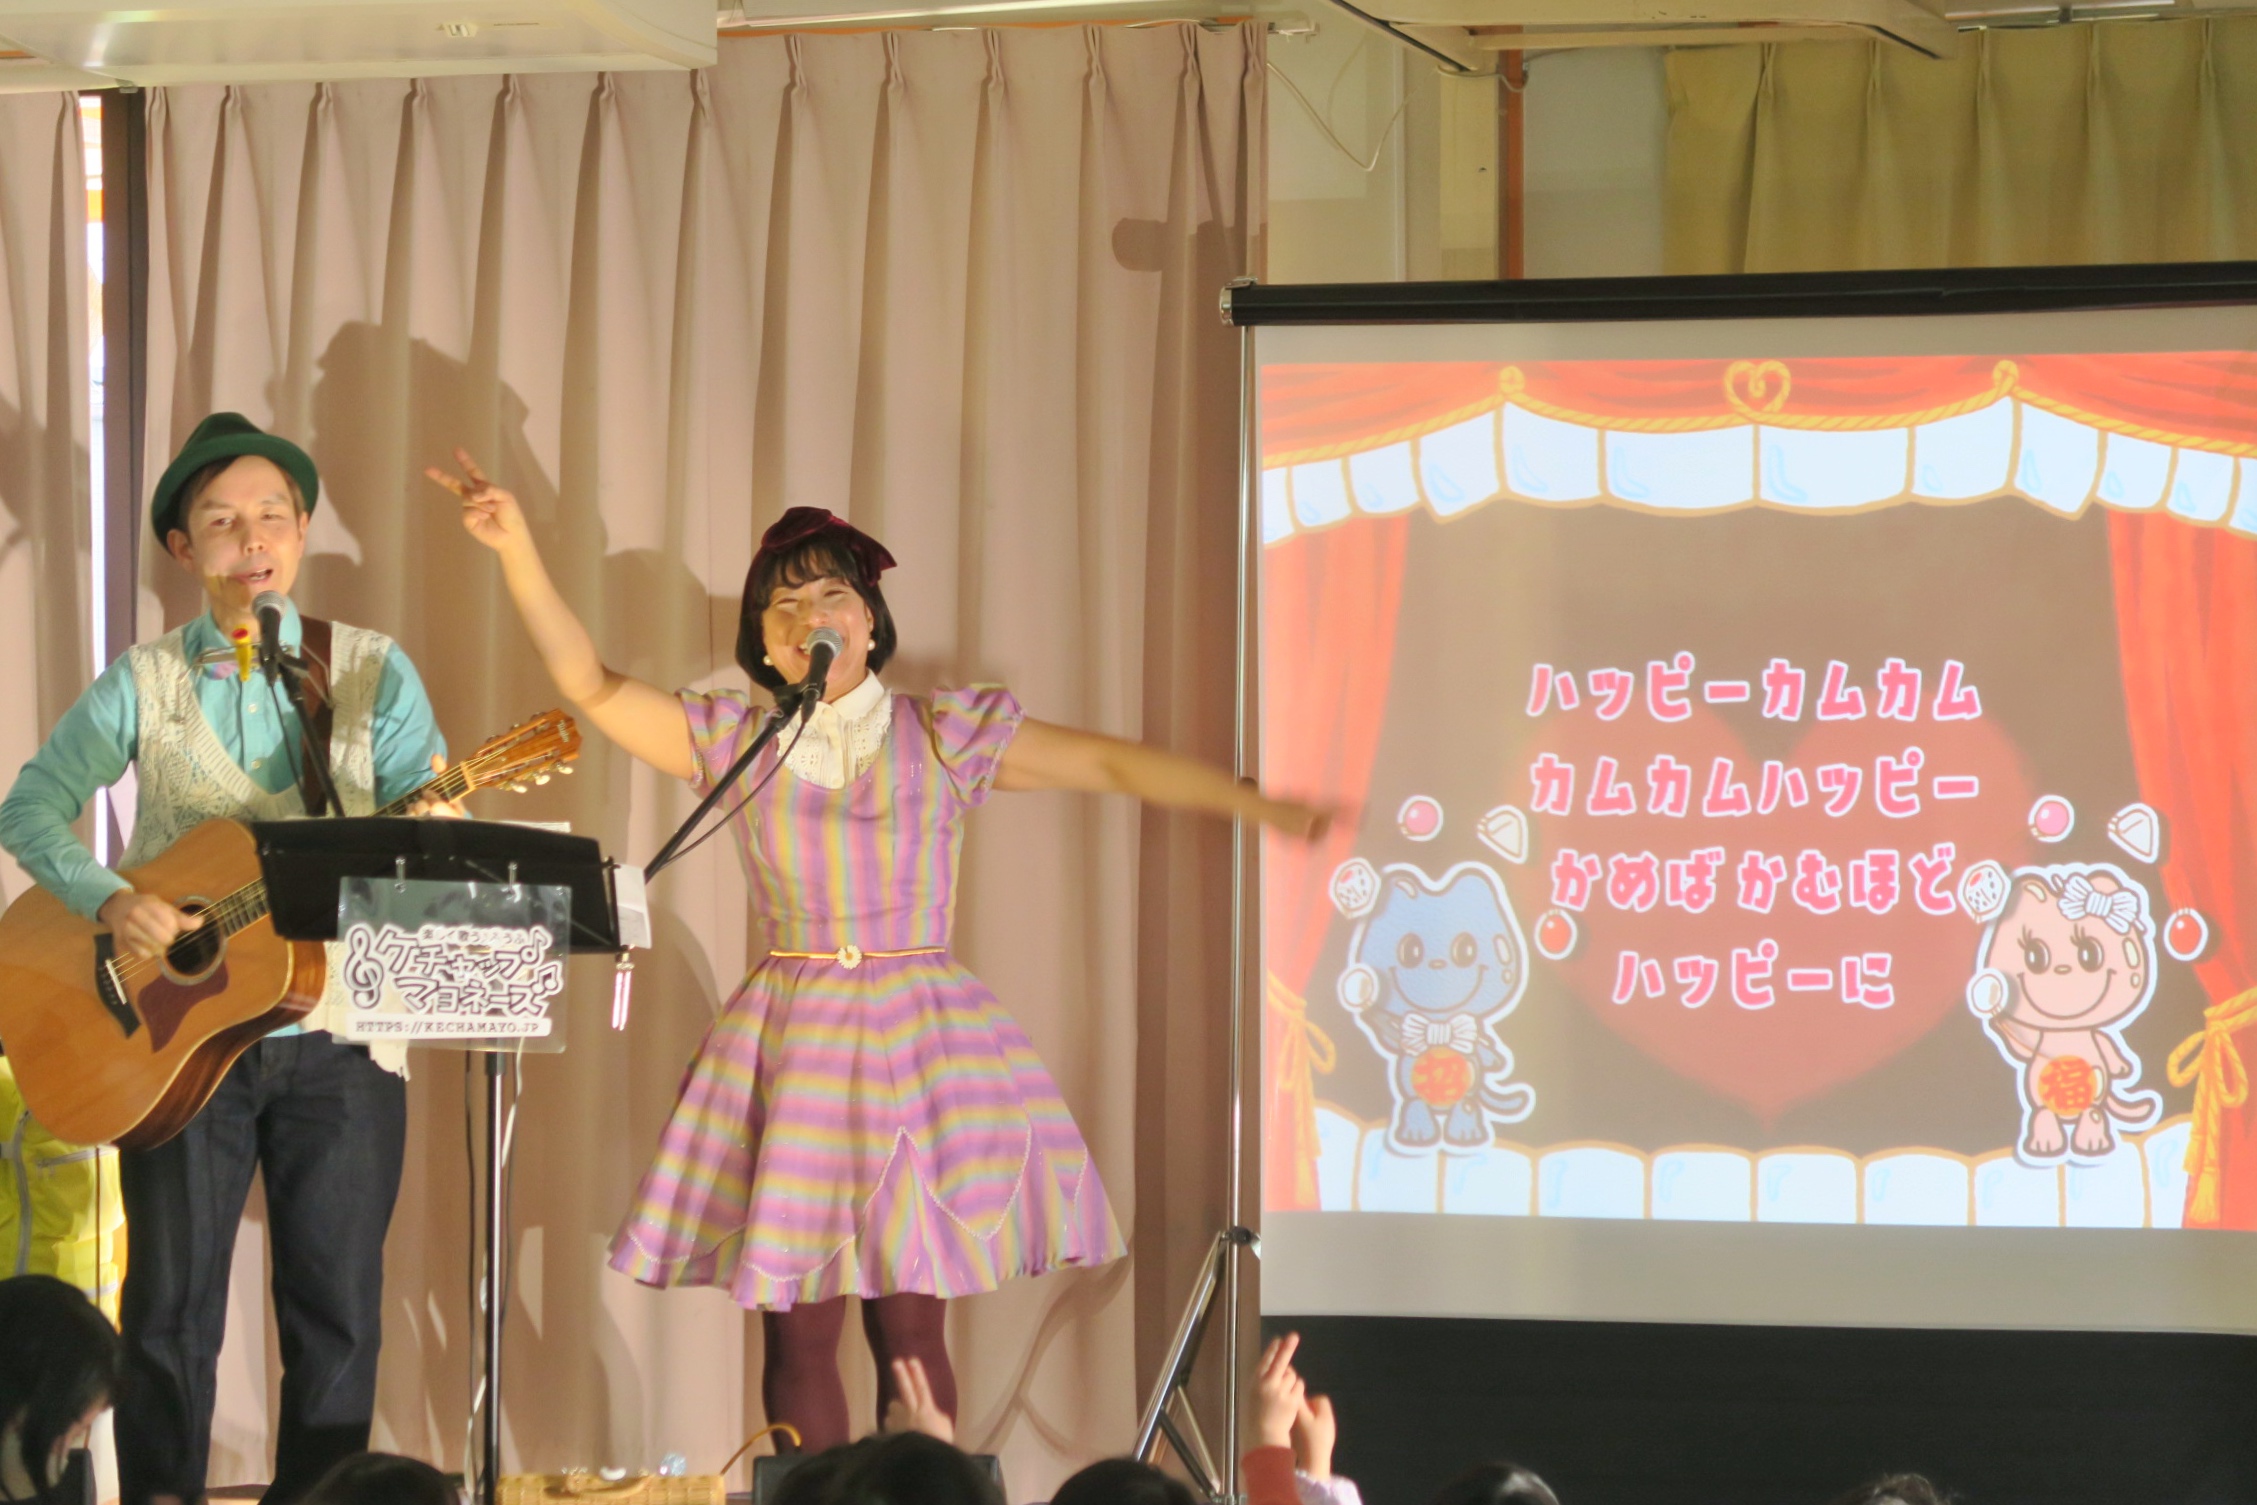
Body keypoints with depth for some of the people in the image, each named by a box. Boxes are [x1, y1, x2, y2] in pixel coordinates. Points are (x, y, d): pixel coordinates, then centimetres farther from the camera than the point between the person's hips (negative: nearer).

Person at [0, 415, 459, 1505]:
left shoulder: (372, 671, 4)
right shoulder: (144, 682, 4)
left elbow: (430, 822, -2)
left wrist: (433, 829, -26)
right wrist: (109, 899, -19)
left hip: (336, 1031, 0)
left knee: (336, 1313, 2)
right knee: (172, 1311, 1)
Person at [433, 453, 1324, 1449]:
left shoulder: (947, 735, 4)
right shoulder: (733, 741, 7)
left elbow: (1113, 764, 3)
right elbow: (591, 685, 2)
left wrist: (1268, 808, 0)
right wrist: (518, 551, -8)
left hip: (921, 1043, -1)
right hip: (790, 1045, 1)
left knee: (909, 1328, -2)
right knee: (798, 1332, -1)